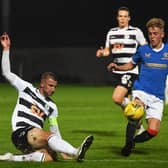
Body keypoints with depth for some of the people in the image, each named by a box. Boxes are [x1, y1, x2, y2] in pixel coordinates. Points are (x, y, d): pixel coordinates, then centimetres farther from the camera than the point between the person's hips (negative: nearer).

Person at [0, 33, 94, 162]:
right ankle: (76, 152, -50)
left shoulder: (52, 106, 19)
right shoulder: (27, 88, 9)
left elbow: (55, 130, 21)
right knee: (49, 136, -32)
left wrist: (62, 151, 10)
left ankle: (13, 158, -18)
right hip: (21, 134, -5)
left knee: (51, 157, -27)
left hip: (36, 141, 5)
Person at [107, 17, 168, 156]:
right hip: (141, 91, -1)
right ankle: (128, 144, -22)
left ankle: (132, 141, 18)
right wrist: (117, 67, 4)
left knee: (153, 131, -10)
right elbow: (131, 64, 21)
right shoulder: (143, 50, 5)